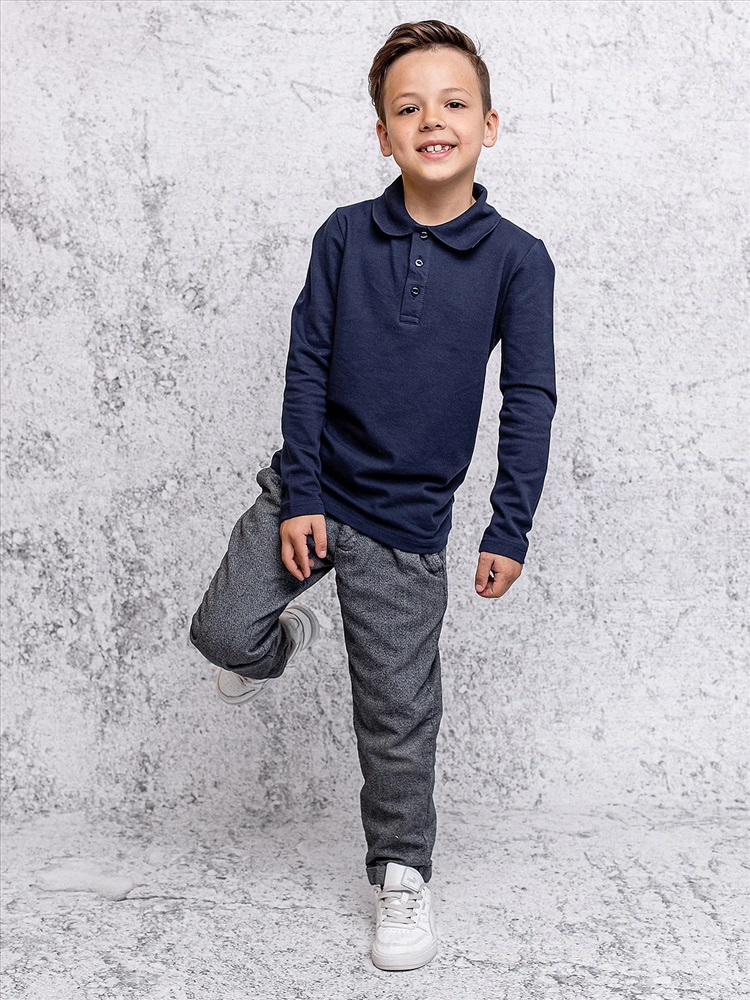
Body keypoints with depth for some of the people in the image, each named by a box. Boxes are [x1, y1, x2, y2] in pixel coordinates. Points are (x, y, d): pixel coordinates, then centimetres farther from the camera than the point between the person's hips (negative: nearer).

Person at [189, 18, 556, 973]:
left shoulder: (517, 259, -7)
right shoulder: (345, 235, -4)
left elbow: (530, 401, -5)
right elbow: (307, 367, -3)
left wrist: (510, 528, -8)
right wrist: (300, 494, -8)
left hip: (406, 521, -1)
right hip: (307, 490, 2)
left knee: (397, 717, 5)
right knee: (223, 631, 1)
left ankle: (402, 875, 27)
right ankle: (287, 636, 37)